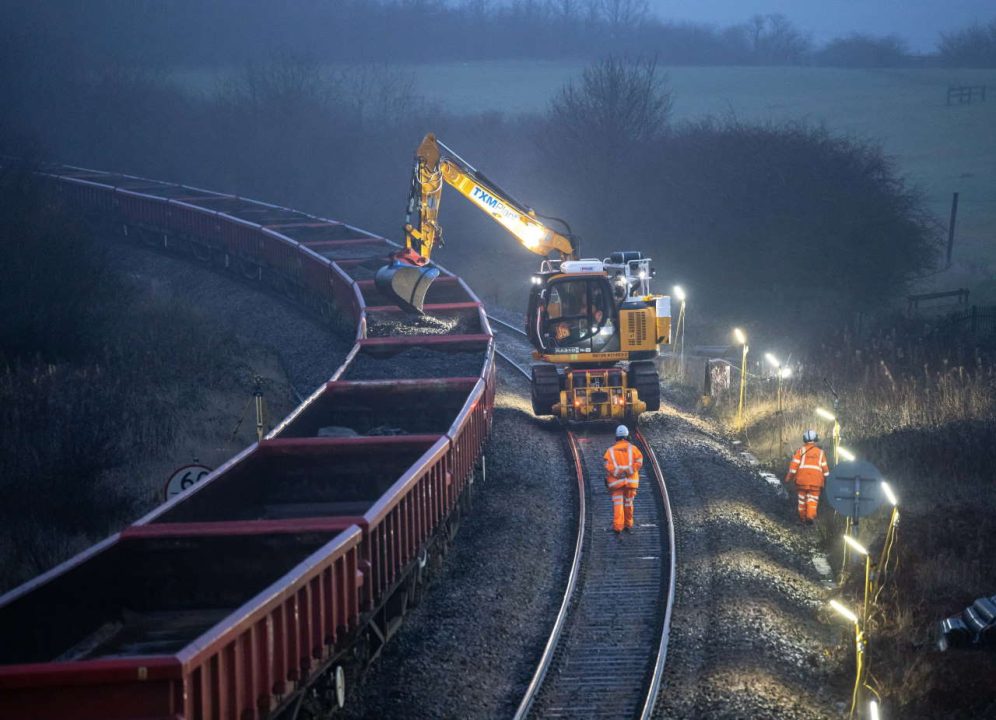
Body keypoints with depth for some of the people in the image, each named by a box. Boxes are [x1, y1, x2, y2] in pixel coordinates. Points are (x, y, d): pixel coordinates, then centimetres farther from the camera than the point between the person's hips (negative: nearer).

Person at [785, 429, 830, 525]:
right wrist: (826, 480, 21)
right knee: (813, 499, 0)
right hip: (816, 480, 0)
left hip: (802, 478, 0)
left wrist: (789, 477, 0)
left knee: (802, 497, 12)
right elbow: (825, 467, 11)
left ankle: (802, 517, 18)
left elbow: (794, 464, -4)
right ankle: (810, 516, -19)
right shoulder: (820, 452, 9)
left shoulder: (801, 450, 3)